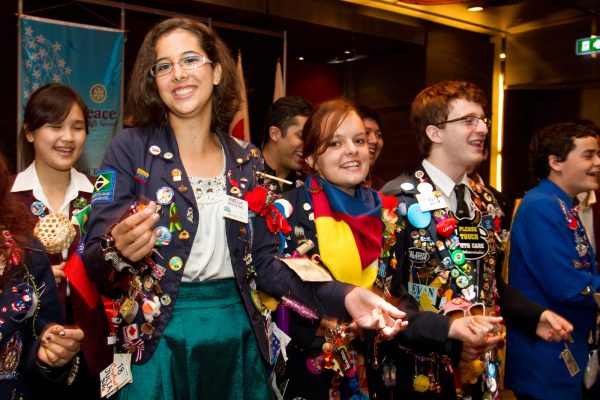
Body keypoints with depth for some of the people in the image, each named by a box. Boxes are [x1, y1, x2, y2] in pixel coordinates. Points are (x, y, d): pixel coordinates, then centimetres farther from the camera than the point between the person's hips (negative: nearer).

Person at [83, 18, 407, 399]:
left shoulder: (248, 160, 3)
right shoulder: (132, 147, -6)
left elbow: (265, 262, 3)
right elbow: (92, 260, -10)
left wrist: (342, 296, -11)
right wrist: (119, 251, -34)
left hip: (238, 338, 3)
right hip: (158, 340, -3)